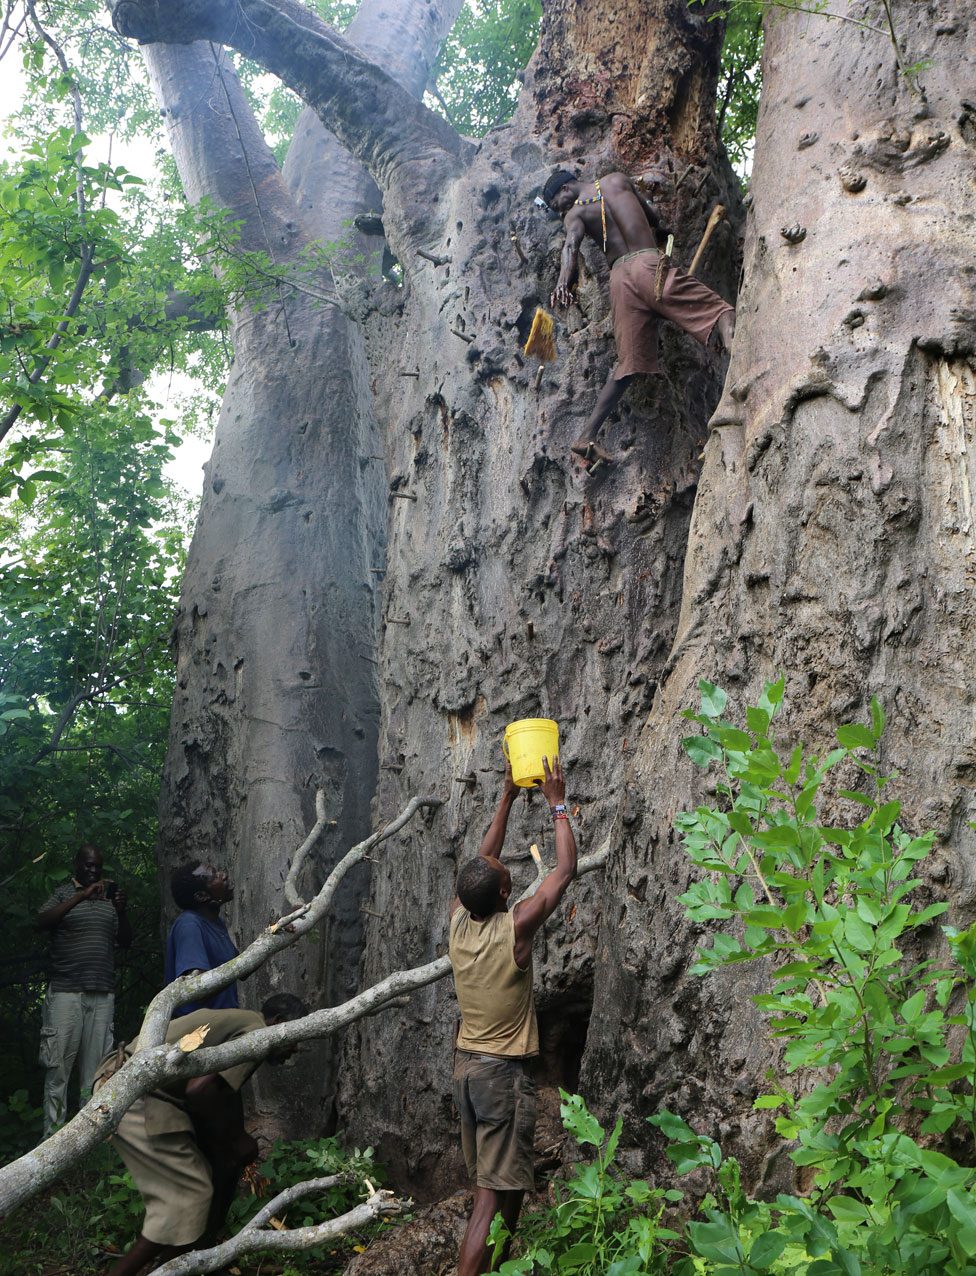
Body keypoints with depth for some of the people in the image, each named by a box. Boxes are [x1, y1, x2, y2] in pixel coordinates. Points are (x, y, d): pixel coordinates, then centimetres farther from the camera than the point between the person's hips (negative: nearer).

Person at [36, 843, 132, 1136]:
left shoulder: (109, 895, 16)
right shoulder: (64, 894, 7)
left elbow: (125, 941, 14)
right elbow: (42, 922, -11)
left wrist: (121, 912, -5)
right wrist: (82, 896, -18)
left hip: (103, 993, 3)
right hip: (65, 990, -3)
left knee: (95, 1065, 0)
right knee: (59, 1064, -5)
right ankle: (53, 1132, -1)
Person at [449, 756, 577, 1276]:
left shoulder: (458, 920, -3)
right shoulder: (515, 927, -19)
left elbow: (483, 861, 12)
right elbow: (565, 869, -8)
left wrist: (508, 797, 16)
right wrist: (557, 804, 0)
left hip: (466, 1067, 7)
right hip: (503, 1073, -7)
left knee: (491, 1184, 19)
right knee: (496, 1194, -5)